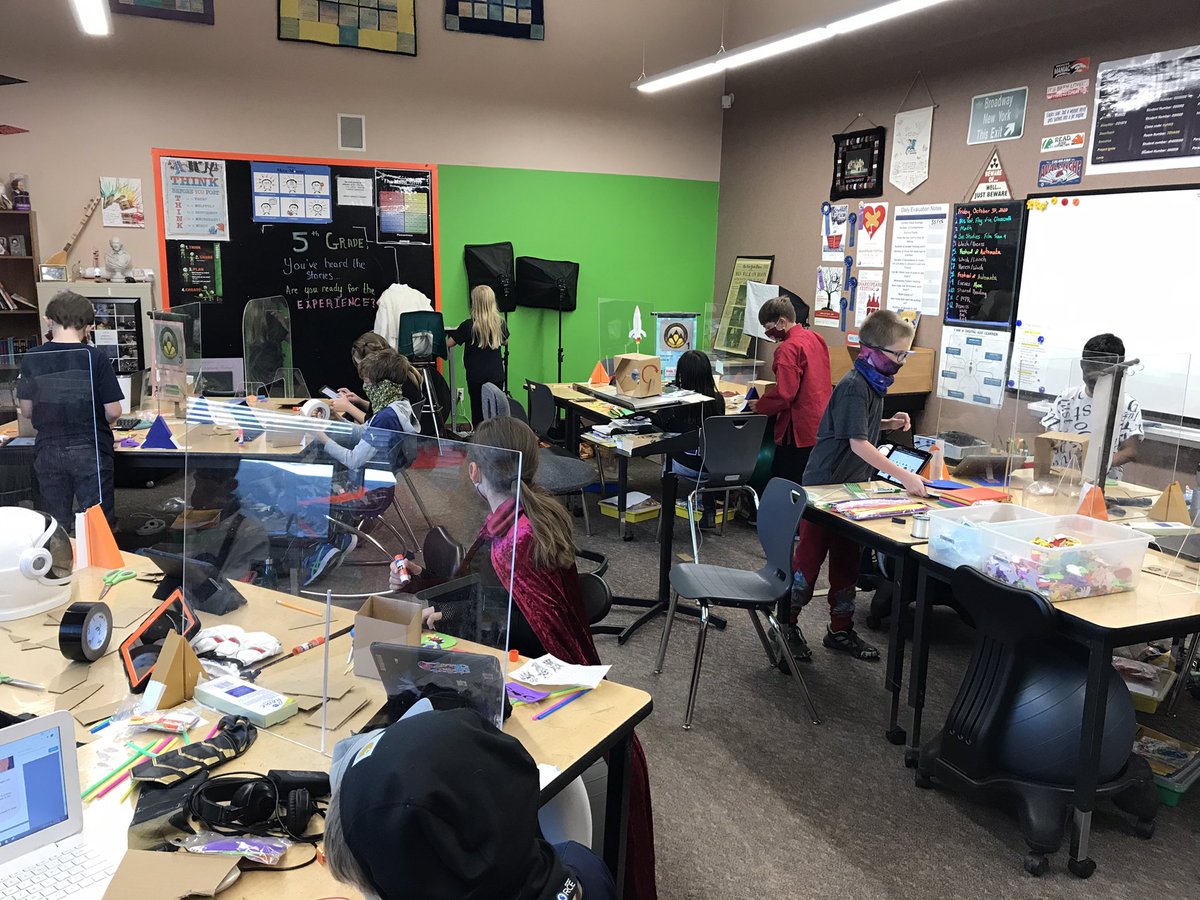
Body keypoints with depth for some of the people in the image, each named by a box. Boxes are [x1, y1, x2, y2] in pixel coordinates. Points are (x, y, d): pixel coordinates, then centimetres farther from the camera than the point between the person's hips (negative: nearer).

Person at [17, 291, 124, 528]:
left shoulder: (31, 359, -2)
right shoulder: (95, 358, -11)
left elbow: (27, 411, 4)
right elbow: (113, 412, -11)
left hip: (48, 452, 3)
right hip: (90, 451, -3)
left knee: (56, 526, 13)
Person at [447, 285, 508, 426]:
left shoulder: (469, 325, -13)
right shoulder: (500, 323, -2)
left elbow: (449, 344, -3)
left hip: (477, 378, -3)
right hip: (497, 376, 3)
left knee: (478, 414, 5)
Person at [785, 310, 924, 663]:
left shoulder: (874, 382, 7)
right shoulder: (853, 386, -21)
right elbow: (858, 443, -28)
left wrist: (889, 423, 4)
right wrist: (904, 477, -31)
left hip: (852, 486, 9)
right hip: (825, 485, -9)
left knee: (847, 560, 14)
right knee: (810, 556, 2)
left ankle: (841, 630, 26)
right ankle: (786, 624, 18)